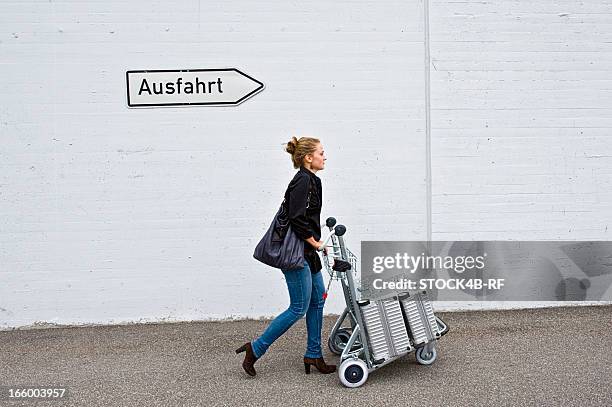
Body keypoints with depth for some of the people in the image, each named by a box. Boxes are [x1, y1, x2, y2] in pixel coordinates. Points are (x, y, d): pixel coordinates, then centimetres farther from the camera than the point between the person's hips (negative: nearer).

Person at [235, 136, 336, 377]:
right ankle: (255, 349, 4)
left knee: (317, 301, 13)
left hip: (306, 252, 10)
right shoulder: (303, 181, -16)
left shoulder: (310, 180, 14)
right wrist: (316, 242, -14)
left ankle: (313, 355, 22)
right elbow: (296, 219, -24)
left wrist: (316, 242, 13)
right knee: (299, 308, -4)